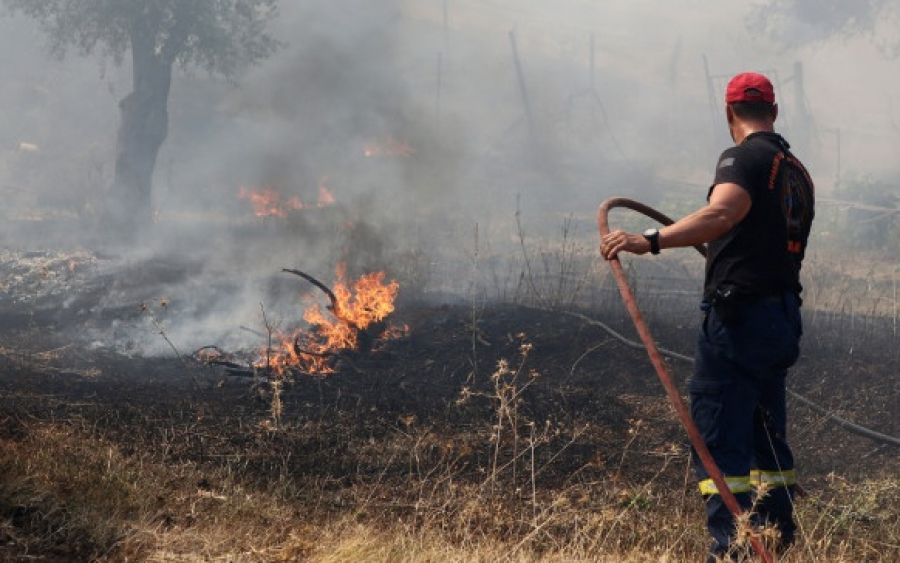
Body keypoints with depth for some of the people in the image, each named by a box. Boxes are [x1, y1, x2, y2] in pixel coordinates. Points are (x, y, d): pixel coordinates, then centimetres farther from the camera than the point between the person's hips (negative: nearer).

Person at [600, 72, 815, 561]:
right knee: (766, 432, 18)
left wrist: (650, 240, -40)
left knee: (718, 434, -7)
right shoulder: (797, 172, 18)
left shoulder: (743, 158, -7)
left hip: (738, 314, -9)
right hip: (784, 315, 9)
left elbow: (721, 213, -28)